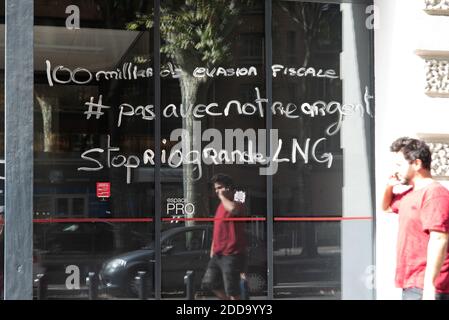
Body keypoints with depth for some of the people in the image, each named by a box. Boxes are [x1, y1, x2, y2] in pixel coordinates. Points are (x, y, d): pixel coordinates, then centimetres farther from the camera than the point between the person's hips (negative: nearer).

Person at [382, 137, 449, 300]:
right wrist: (389, 187, 13)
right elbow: (386, 207, 36)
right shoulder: (409, 193, 16)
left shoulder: (434, 193, -16)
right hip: (412, 284, 10)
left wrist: (429, 285, -29)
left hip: (425, 287, -10)